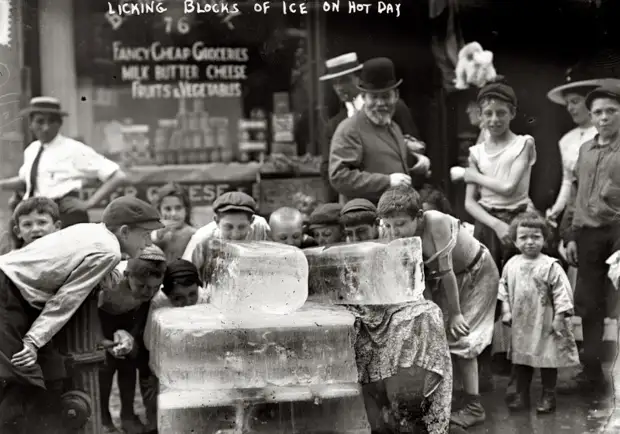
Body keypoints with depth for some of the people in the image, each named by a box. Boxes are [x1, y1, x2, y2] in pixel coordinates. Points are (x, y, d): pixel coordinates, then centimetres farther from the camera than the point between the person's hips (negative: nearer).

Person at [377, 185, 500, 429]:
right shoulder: (396, 236, -18)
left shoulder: (436, 222, -36)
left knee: (461, 336, -8)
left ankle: (474, 408, 3)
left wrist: (455, 313, -22)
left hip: (478, 272, -6)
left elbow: (446, 271, -29)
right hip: (451, 278, 6)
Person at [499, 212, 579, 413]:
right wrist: (505, 310, 5)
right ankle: (521, 395, 25)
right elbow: (504, 288, 11)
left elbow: (562, 293, -12)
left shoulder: (551, 266, -13)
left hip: (544, 324, -4)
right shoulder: (511, 265, 1)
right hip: (520, 324, 4)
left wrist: (559, 317, -15)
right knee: (520, 359, 13)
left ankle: (548, 396, 19)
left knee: (548, 359, 6)